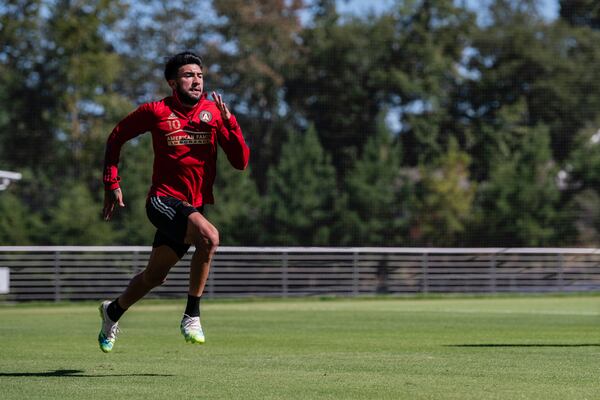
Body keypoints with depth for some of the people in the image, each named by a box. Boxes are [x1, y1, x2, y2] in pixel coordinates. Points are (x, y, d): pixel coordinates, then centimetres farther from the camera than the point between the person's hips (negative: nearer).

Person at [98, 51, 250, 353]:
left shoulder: (214, 111, 1)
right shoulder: (156, 112, -6)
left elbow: (240, 162, -5)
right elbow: (116, 138, 10)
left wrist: (228, 122, -17)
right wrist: (111, 184, 7)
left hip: (194, 207, 5)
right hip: (164, 201, -5)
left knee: (154, 277, 17)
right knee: (209, 236, -31)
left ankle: (113, 311, 45)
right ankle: (191, 316, -20)